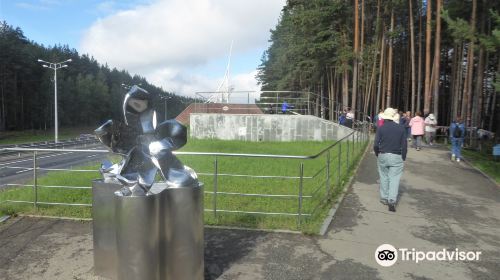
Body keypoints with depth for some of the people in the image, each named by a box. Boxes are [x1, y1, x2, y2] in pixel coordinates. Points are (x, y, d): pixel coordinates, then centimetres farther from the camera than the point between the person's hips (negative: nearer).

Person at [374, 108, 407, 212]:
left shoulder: (381, 128, -5)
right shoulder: (401, 128, -1)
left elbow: (376, 145, -6)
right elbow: (404, 145, 0)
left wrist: (378, 155, 11)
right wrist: (403, 158, 10)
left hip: (383, 156, 0)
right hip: (397, 157, 0)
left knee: (384, 177, 14)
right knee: (394, 178, 1)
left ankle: (384, 198, 22)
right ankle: (392, 200, -8)